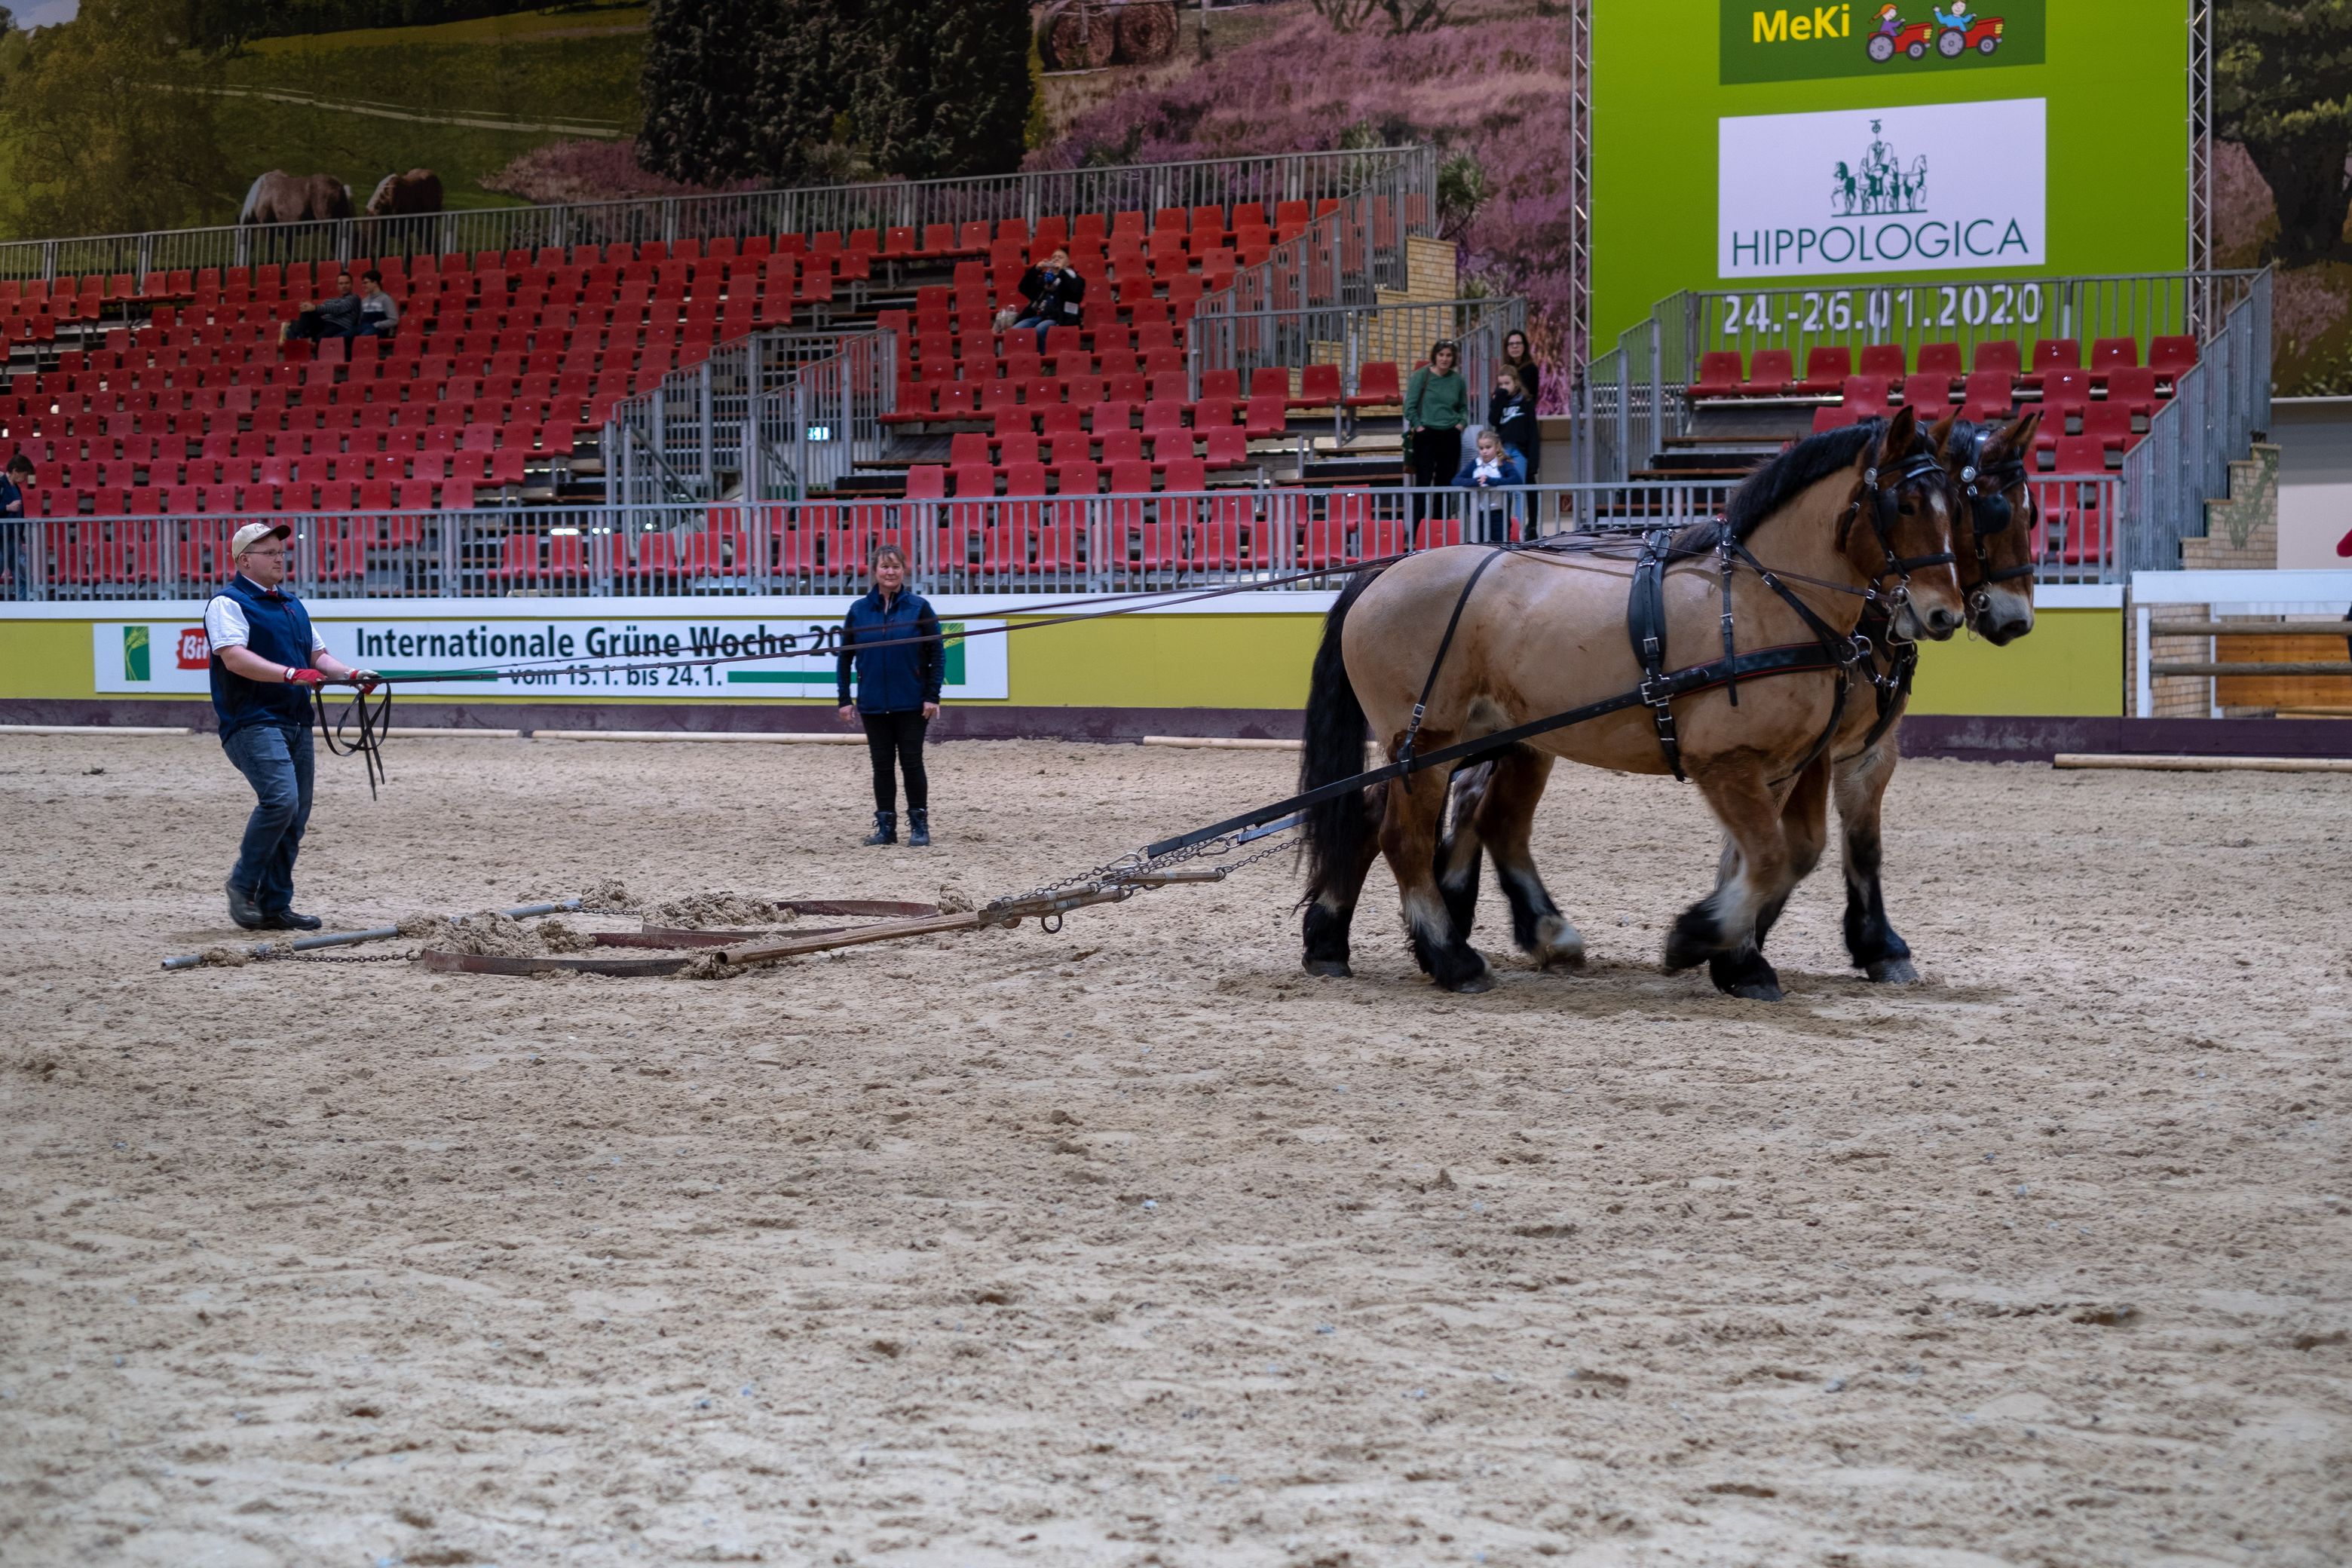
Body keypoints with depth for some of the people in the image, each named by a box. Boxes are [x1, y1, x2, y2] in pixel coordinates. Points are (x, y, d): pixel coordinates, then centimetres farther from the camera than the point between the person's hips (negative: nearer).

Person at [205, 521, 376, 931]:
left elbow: (318, 655, 23)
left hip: (296, 723, 8)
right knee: (280, 799, -24)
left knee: (295, 817, 5)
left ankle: (275, 907, 11)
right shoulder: (228, 603, -5)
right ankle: (243, 885, -8)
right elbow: (235, 657, -19)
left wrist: (351, 675, 2)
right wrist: (292, 674, -29)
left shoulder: (293, 606, 22)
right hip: (253, 723, -8)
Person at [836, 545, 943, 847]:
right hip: (873, 704, 2)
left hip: (911, 704, -2)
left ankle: (919, 826, 10)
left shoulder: (919, 607, -4)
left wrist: (932, 697, -10)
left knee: (911, 762, 1)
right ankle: (885, 826, 14)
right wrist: (845, 700, 2)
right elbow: (845, 657, 7)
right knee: (882, 764, 7)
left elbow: (937, 655, -3)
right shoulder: (859, 610, 3)